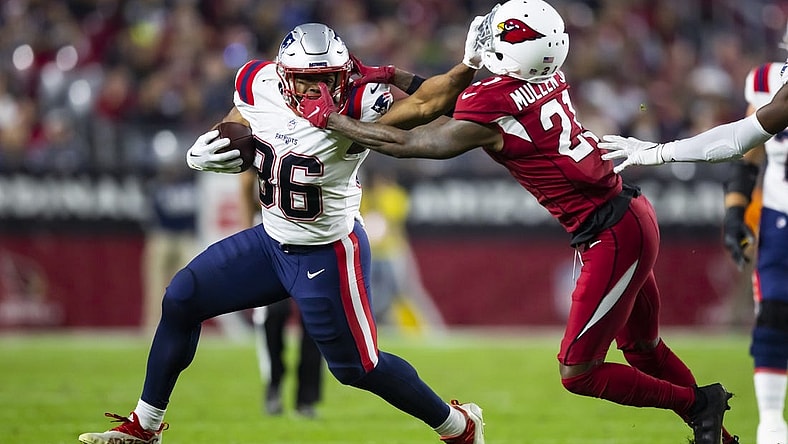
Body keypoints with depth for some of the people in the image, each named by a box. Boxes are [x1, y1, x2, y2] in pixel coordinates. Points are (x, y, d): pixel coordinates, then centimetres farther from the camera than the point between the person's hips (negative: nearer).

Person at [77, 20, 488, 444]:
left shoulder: (355, 107, -28)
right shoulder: (260, 87, -10)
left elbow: (426, 104, -38)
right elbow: (232, 135, 7)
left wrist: (468, 66, -49)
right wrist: (202, 152, -13)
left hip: (329, 255, -6)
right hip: (271, 242, 6)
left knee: (356, 366, 2)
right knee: (181, 300, 5)